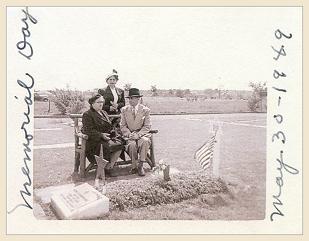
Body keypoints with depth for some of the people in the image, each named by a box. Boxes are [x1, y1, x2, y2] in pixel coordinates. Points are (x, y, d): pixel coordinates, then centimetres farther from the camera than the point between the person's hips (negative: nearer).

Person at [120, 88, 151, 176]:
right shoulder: (124, 110, 8)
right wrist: (129, 134, -14)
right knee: (132, 144, -32)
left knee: (145, 141, -34)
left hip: (141, 134, -1)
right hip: (129, 135, 1)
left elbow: (147, 126, -2)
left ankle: (140, 165, -21)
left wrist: (138, 134, -18)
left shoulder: (145, 110, 3)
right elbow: (122, 126, 6)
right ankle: (134, 166, -11)